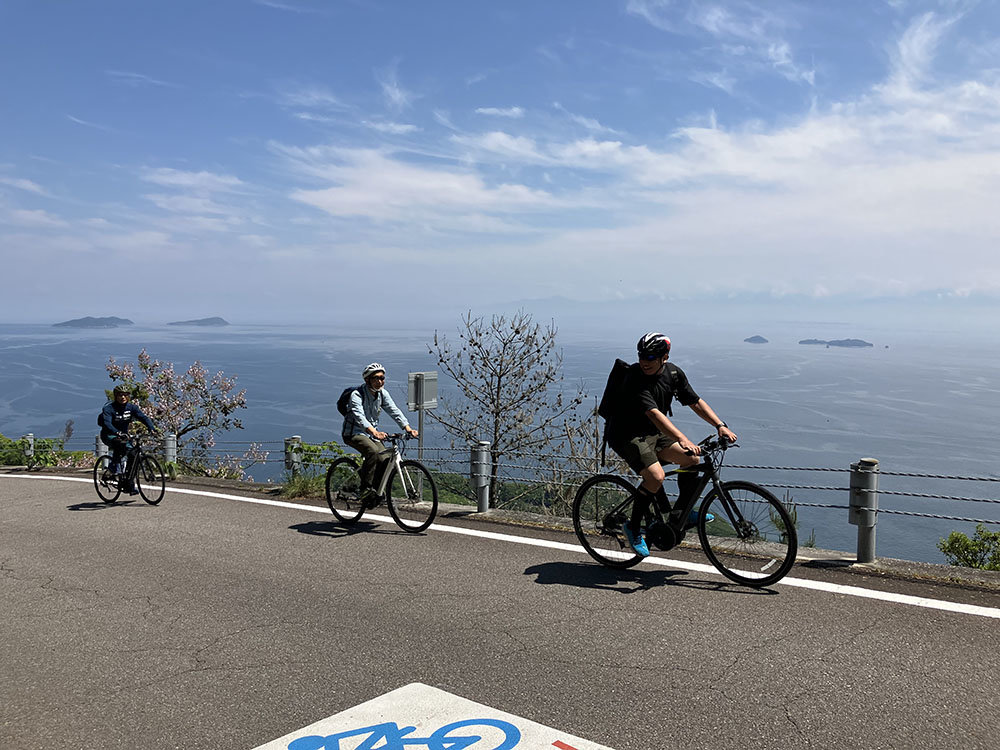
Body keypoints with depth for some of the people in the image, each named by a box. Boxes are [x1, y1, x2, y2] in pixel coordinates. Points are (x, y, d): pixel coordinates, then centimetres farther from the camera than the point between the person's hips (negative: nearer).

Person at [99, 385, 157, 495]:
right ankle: (114, 467, -18)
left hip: (123, 434, 5)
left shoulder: (131, 407, -6)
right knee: (119, 443, -38)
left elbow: (143, 417, -16)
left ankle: (129, 486, 0)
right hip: (108, 435, -5)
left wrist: (151, 428, -35)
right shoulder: (109, 408, -19)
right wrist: (117, 433, -53)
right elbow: (107, 423, -35)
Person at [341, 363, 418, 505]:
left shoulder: (383, 394, 1)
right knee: (372, 451, -33)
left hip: (370, 434, 6)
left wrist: (407, 428, -26)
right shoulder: (357, 394, -20)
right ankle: (366, 489, -27)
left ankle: (376, 489, 5)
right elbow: (359, 416, -36)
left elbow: (394, 411, -9)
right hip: (353, 433, -6)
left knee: (387, 459, -14)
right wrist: (374, 432, -54)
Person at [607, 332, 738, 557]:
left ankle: (682, 512, 13)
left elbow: (696, 402, 3)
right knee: (655, 476, -25)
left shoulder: (674, 373, -3)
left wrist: (720, 425, -10)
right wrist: (682, 439, -48)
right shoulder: (635, 378, -25)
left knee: (692, 458, -5)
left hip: (654, 433, 7)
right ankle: (633, 527, -6)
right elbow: (654, 413, -37)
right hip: (627, 435, -7)